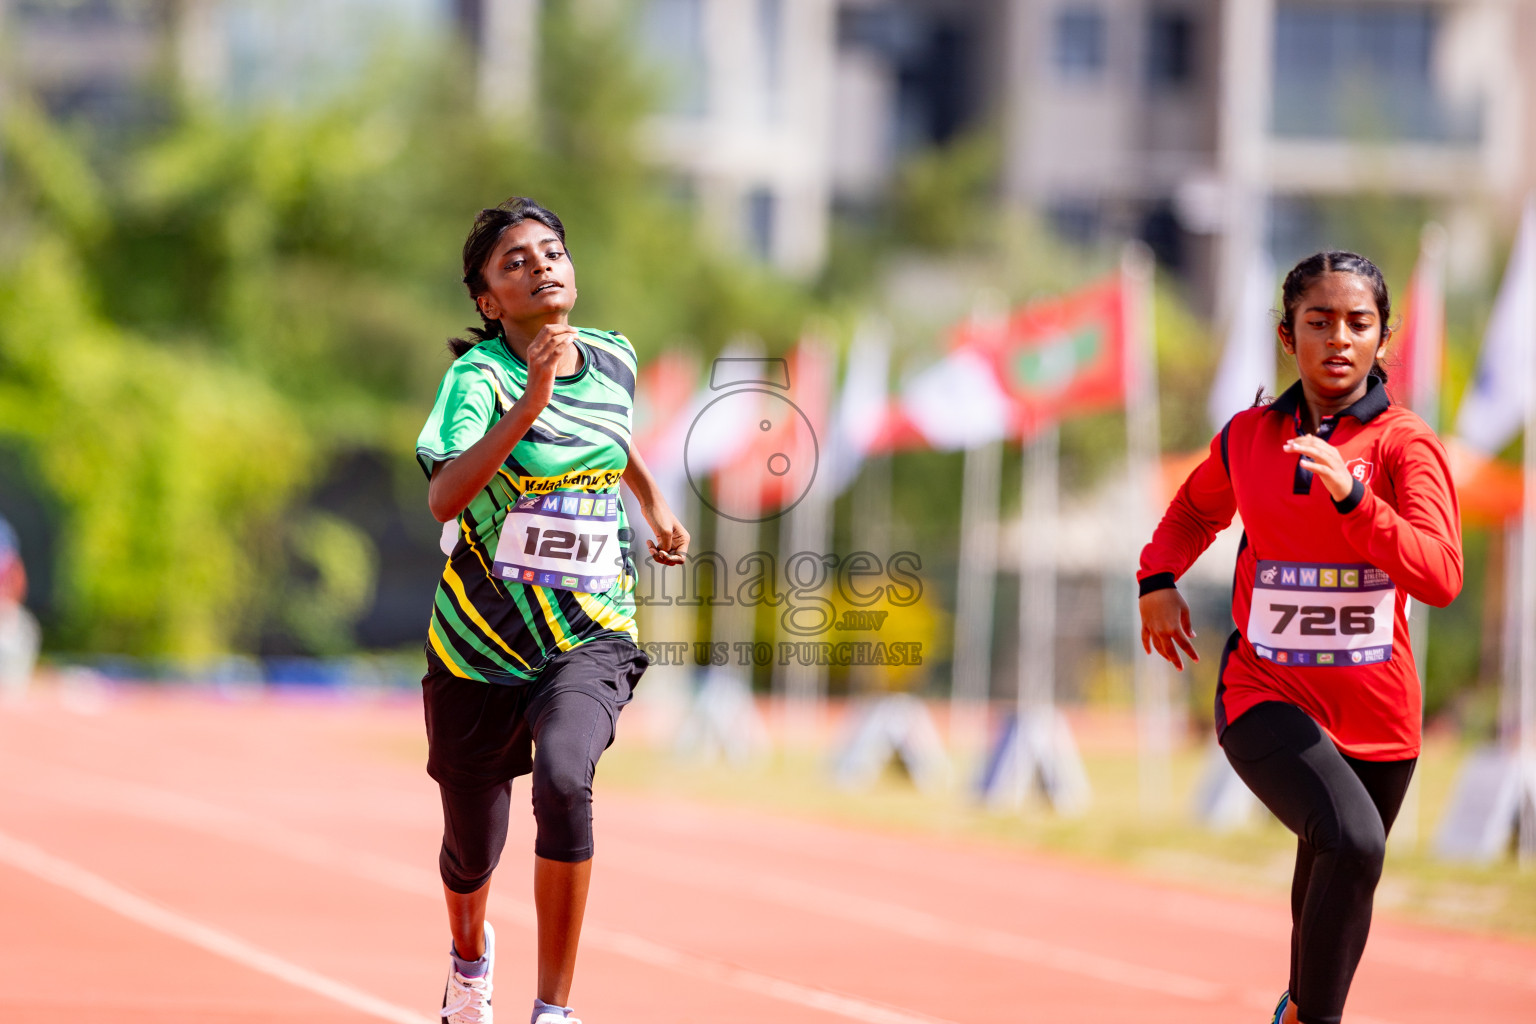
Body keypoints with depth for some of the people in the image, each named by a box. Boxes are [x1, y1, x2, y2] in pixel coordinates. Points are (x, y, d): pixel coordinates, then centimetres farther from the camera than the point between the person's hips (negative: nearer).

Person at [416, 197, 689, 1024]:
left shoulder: (614, 360, 1)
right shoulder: (477, 377, -16)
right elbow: (444, 498, -35)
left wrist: (654, 502, 32)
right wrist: (527, 405, -42)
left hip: (590, 637, 2)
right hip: (481, 644, -1)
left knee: (564, 779, -30)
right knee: (471, 854, 13)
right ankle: (471, 955, 51)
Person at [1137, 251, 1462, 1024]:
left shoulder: (1405, 444, -6)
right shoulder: (1248, 437, 3)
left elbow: (1440, 578, -21)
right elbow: (1197, 508, 27)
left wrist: (1352, 495, -30)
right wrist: (1159, 577, 10)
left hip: (1376, 716, 1)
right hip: (1266, 698, -1)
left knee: (1332, 886, 15)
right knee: (1352, 842, -28)